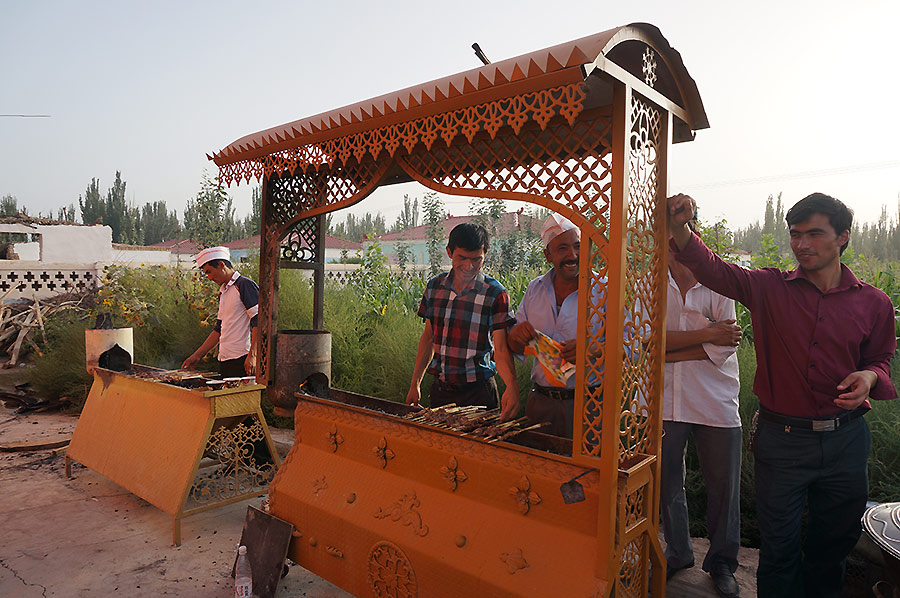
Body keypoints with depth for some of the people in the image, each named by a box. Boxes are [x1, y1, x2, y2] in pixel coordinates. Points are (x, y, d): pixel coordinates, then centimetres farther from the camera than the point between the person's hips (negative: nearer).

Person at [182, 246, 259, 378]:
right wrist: (197, 356, 22)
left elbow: (258, 321, -15)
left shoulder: (245, 285, -8)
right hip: (224, 361, 8)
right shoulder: (223, 292, 19)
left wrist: (252, 356, -21)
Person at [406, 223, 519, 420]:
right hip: (440, 388, 4)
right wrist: (415, 384, 9)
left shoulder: (495, 294, -10)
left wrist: (512, 386, -33)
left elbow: (501, 348, -15)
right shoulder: (434, 286, 2)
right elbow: (428, 337, 10)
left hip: (477, 390, -4)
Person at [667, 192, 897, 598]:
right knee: (779, 548, 12)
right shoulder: (769, 288, -6)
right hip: (782, 438, -2)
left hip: (846, 440, 3)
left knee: (834, 542, 23)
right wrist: (680, 228, -39)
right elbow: (712, 270, -21)